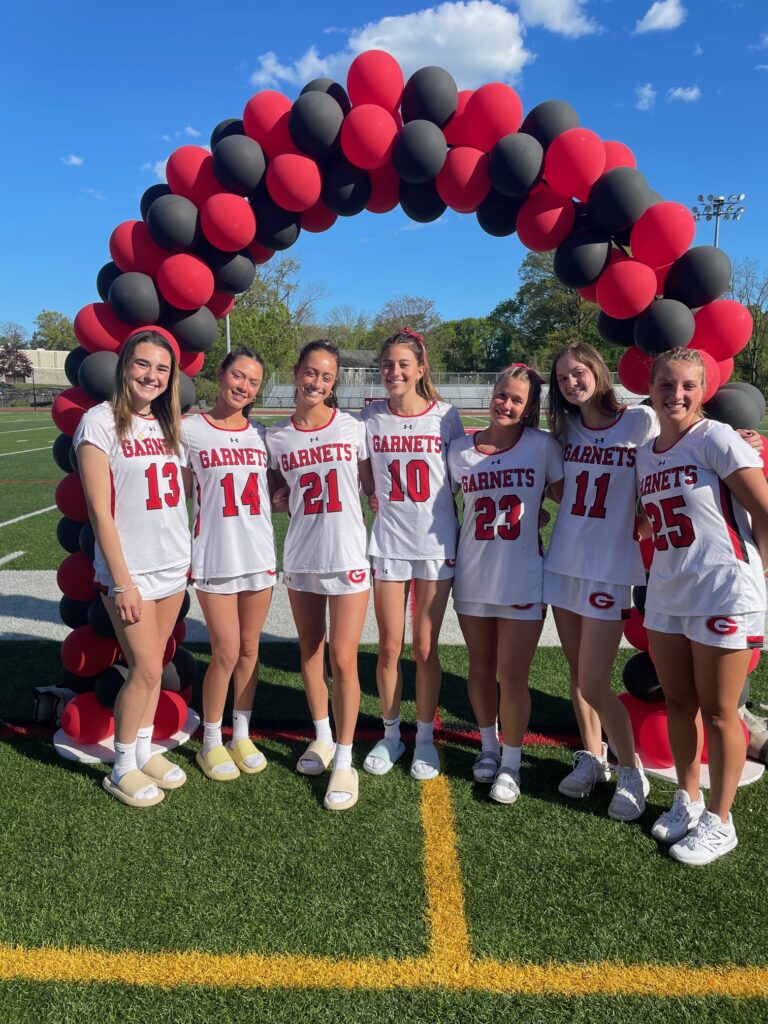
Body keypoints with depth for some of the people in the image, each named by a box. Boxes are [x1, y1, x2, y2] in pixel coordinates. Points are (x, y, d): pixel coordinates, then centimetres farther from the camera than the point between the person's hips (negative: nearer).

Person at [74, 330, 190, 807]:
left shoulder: (171, 423, 8)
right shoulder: (101, 421, -10)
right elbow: (100, 511, -13)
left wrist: (189, 556, 6)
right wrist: (123, 581, -14)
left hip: (174, 566, 6)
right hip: (130, 570, -5)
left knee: (153, 665, 14)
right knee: (146, 670, -2)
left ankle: (146, 750, 30)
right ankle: (122, 768, 18)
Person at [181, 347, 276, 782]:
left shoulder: (262, 434, 8)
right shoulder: (190, 430, -3)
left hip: (260, 554, 4)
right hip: (215, 557, -3)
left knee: (249, 649, 11)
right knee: (226, 653, -2)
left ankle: (242, 734, 28)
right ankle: (211, 742, 19)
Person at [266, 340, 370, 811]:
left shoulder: (353, 427, -4)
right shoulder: (276, 436, 2)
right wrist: (279, 496, -4)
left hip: (348, 557, -3)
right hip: (300, 558, 4)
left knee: (343, 659, -3)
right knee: (310, 652, 16)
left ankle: (345, 761, 11)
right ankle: (322, 737, 37)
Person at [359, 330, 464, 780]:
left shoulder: (445, 415, -3)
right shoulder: (371, 418, 0)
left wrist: (465, 534, 1)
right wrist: (378, 496, -2)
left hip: (436, 544, -1)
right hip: (389, 544, 1)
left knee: (426, 648, 6)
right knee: (390, 648, 8)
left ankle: (426, 738, 25)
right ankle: (391, 734, 27)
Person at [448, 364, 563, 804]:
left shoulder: (544, 446, -6)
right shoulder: (461, 449, 2)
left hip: (523, 581, -2)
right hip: (472, 577, 3)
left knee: (513, 677, 2)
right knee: (481, 671, 15)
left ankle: (511, 763, 24)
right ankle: (489, 745, 39)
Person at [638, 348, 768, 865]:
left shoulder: (716, 439, -11)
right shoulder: (646, 455, 9)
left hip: (723, 597, -6)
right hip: (666, 595, 7)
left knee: (717, 712, 5)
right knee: (678, 703, 16)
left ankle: (719, 822, 23)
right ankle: (688, 800, 36)